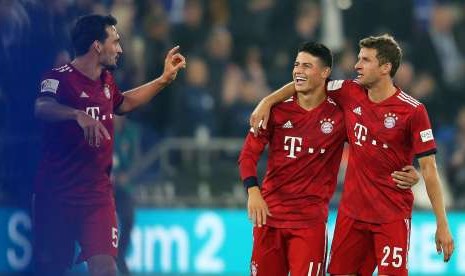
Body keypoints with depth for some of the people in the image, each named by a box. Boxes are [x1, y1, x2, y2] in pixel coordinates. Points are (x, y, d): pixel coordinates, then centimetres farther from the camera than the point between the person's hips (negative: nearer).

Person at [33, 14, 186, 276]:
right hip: (57, 195, -5)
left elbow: (122, 103, 36)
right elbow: (42, 107, -35)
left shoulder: (106, 81, 12)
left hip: (98, 193, 5)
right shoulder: (60, 78, -12)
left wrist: (165, 79, 32)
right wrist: (79, 114, -53)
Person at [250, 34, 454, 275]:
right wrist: (268, 101, 0)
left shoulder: (412, 111, -12)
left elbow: (428, 168, -11)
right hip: (352, 209, 5)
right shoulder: (350, 93, 1)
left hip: (392, 215, -5)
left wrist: (442, 224, -11)